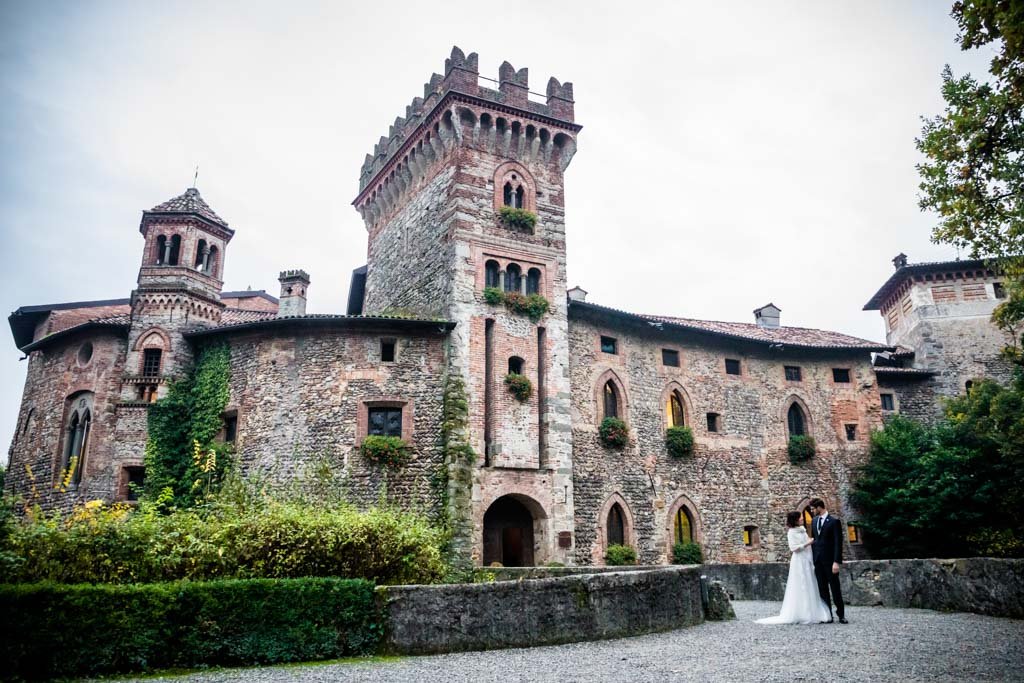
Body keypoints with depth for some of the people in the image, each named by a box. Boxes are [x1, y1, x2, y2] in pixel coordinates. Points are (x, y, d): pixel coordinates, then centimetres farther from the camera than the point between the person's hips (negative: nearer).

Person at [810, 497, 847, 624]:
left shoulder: (834, 521, -8)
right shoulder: (814, 521, 11)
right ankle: (828, 615, 9)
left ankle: (841, 614, 12)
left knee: (835, 588, 1)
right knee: (822, 589, 5)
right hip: (818, 561, 6)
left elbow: (838, 543, -11)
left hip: (830, 560, -6)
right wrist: (812, 558, 10)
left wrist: (836, 562, -17)